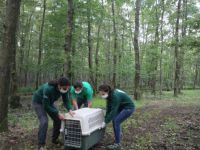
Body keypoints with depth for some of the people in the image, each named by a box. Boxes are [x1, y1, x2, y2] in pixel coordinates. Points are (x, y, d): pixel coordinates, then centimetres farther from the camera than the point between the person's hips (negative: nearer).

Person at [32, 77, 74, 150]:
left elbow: (66, 100, -13)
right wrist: (58, 114, -30)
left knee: (58, 120, 1)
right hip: (38, 102, -6)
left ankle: (54, 139, 22)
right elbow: (46, 106, -32)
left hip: (49, 102, 6)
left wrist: (70, 110, -31)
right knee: (44, 122, -22)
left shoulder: (65, 89, -24)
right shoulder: (48, 89, -41)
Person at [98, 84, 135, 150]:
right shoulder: (109, 95, -8)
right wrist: (105, 119, -6)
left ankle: (117, 144, -4)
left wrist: (106, 122, -28)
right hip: (121, 107, 8)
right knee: (114, 120, 10)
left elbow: (113, 110, -32)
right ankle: (119, 134, 35)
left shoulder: (115, 96, -33)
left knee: (116, 122, -14)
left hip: (129, 108, -8)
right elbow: (108, 108, -2)